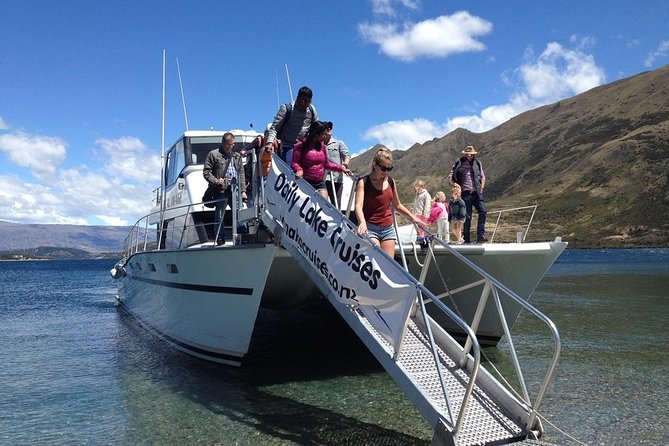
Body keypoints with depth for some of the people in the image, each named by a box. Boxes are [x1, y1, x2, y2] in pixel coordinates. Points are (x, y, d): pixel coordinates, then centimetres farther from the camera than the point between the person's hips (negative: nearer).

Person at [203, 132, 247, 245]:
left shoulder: (237, 156, 20)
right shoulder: (213, 154, 6)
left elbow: (241, 174, 19)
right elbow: (206, 172, 1)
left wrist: (243, 190, 10)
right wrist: (216, 181, -14)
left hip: (236, 190, 4)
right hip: (221, 190, -4)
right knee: (219, 217, -2)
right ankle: (220, 241, 4)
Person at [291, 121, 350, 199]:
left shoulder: (322, 145, 10)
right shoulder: (301, 145, -7)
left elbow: (326, 164, 20)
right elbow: (294, 162, -7)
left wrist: (340, 168, 12)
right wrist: (299, 170, -28)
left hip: (320, 183, 5)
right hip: (305, 183, -5)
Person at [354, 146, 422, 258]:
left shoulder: (391, 182, 8)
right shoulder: (364, 182, -7)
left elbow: (397, 205, 23)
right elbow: (358, 206, -22)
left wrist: (412, 217, 15)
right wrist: (362, 222, -40)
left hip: (388, 228, 5)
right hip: (370, 228, -5)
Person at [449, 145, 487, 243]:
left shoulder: (477, 163, 12)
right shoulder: (459, 164, 1)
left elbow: (482, 176, 23)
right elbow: (450, 178, 6)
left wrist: (482, 187, 10)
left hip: (477, 193, 3)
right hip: (466, 193, -3)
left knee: (482, 211, -15)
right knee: (467, 216, -1)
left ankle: (480, 236, -14)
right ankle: (466, 239, 7)